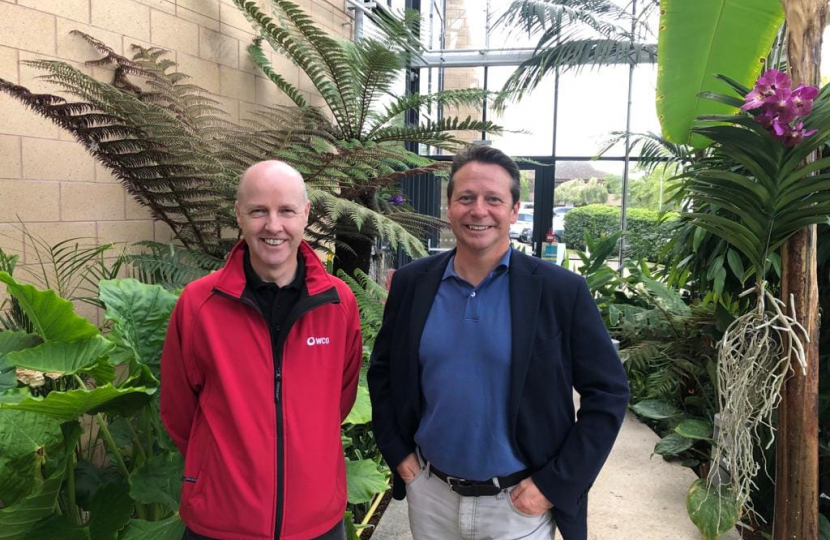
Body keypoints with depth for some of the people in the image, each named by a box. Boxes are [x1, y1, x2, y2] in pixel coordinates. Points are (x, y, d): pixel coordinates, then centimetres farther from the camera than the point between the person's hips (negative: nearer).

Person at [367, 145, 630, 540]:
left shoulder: (561, 291, -13)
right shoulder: (411, 283, -5)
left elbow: (608, 393, -8)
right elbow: (382, 372, 8)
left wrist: (554, 485, -10)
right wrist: (397, 452, 2)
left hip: (519, 506, -2)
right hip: (430, 495, 3)